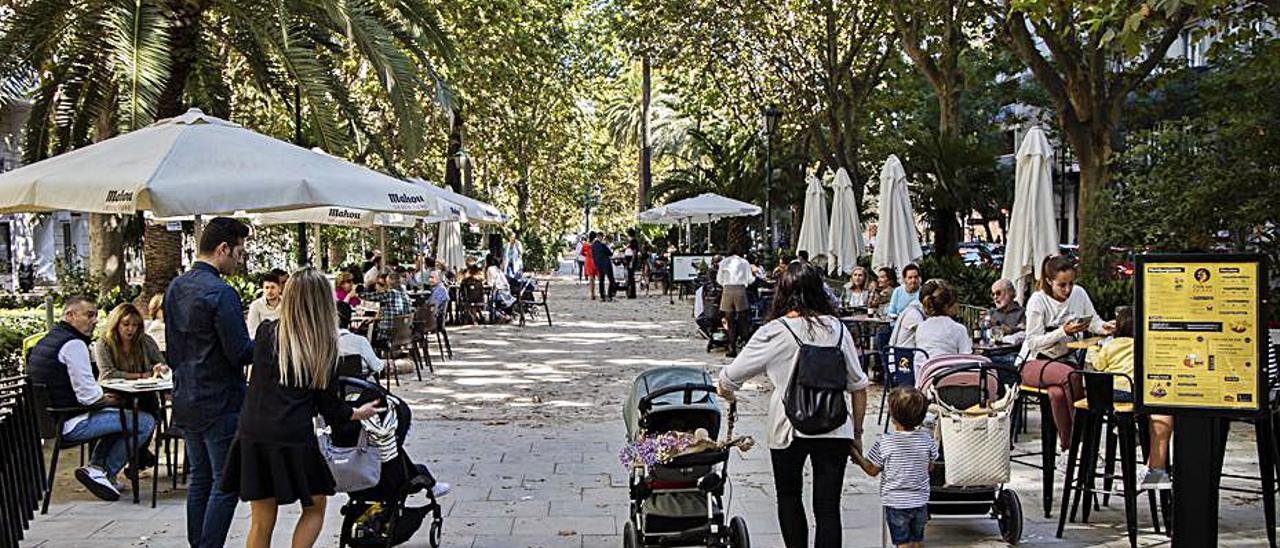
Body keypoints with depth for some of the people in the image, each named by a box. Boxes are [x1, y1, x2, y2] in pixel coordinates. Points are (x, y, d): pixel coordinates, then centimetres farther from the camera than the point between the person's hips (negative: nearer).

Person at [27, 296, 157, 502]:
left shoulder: (45, 341, 15)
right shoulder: (74, 344, -16)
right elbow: (88, 396, -22)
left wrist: (103, 397, 13)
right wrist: (109, 399, -2)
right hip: (70, 425, -11)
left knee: (117, 415, 31)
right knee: (146, 422, -13)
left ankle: (97, 466, 17)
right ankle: (104, 473, -4)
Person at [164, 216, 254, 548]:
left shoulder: (175, 287, 9)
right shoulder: (220, 293, -19)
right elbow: (240, 352, -19)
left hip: (185, 401, 9)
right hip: (220, 404, -9)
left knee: (199, 479, 16)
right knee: (225, 483, -1)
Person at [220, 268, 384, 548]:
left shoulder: (267, 333, 0)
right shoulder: (325, 346, -2)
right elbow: (329, 406, 3)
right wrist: (358, 413, 23)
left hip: (253, 435, 3)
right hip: (294, 438, -3)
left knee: (262, 520, 12)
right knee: (314, 507, 19)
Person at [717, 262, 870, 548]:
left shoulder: (774, 332, -5)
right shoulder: (836, 328, 3)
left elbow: (728, 380, 0)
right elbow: (859, 386, 7)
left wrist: (727, 392, 23)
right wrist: (857, 433, 16)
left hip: (790, 428, -2)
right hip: (835, 429, 2)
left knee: (789, 497, 20)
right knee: (828, 507, 5)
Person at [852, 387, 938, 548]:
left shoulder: (885, 442, -17)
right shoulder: (926, 438, -8)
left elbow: (872, 471, -6)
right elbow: (930, 467, 7)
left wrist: (858, 459, 9)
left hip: (895, 503, -3)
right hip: (920, 501, 3)